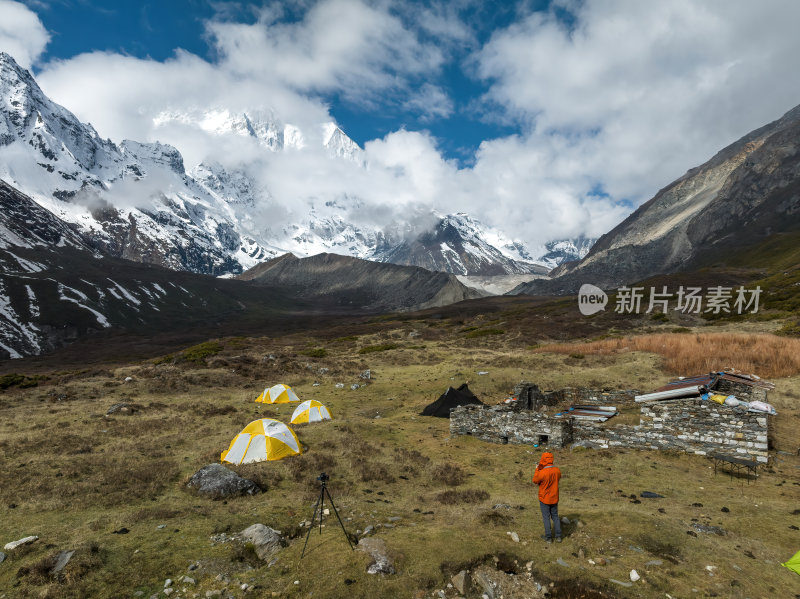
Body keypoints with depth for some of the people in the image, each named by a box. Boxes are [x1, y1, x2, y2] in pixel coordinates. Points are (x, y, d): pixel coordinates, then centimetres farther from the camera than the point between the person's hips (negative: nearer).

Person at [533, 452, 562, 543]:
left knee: (546, 517, 9)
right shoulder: (557, 470, -13)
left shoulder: (542, 473, -28)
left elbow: (535, 480, -9)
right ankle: (558, 536, 22)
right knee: (555, 516, 19)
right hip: (554, 498, 4)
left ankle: (548, 537, 17)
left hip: (544, 499, -4)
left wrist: (537, 469, 1)